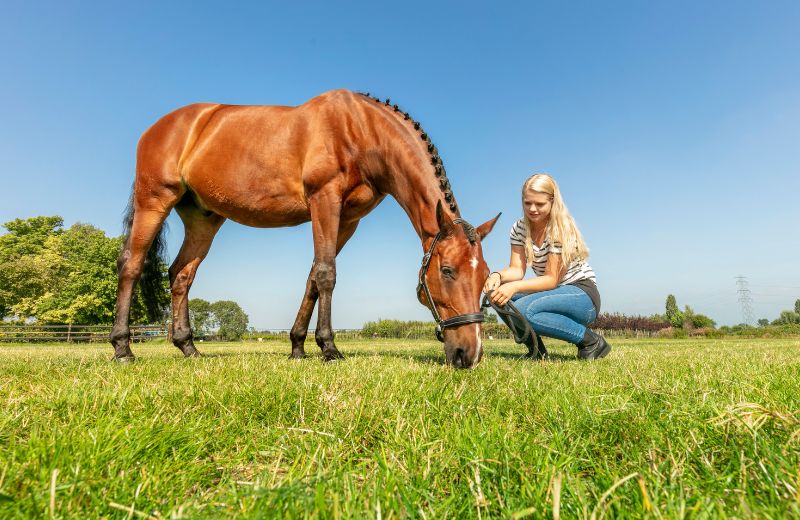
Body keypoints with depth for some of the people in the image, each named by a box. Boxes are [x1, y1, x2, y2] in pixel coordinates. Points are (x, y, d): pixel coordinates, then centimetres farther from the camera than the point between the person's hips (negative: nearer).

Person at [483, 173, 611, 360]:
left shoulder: (561, 229, -17)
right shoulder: (519, 228, -1)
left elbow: (551, 279, -22)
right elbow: (517, 269, -9)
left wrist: (514, 286, -37)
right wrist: (498, 275, -32)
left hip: (583, 295, -6)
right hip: (554, 292, 6)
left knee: (523, 309, -32)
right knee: (499, 293, -19)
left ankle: (592, 341, -12)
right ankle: (535, 346, 1)